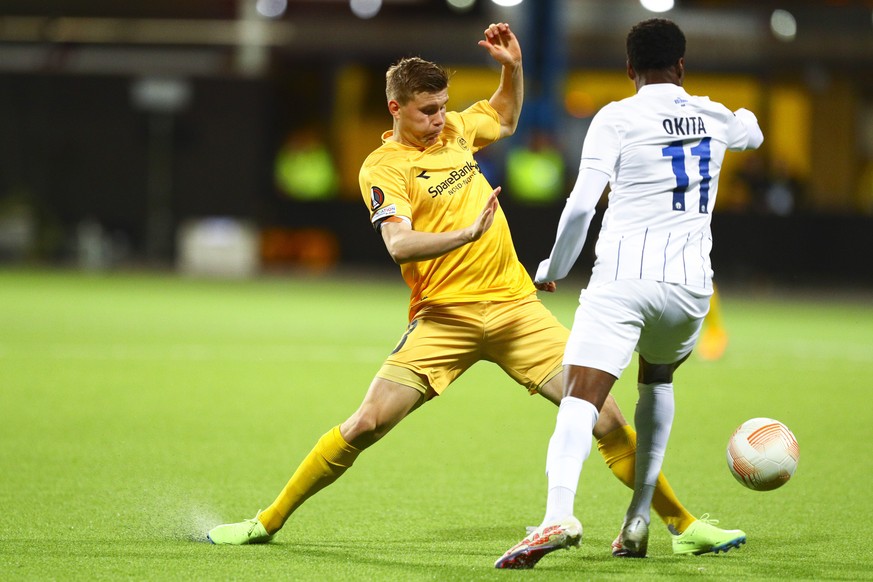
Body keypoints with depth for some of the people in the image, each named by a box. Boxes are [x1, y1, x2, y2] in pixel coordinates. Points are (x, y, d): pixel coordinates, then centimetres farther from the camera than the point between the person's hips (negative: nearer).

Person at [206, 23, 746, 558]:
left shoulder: (453, 129, 12)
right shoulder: (383, 167, -6)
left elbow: (505, 119, 35)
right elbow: (399, 244, -22)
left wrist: (513, 66, 17)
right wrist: (466, 233, -35)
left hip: (515, 305, 5)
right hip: (445, 316, -4)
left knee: (605, 415, -3)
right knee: (366, 423, -13)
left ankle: (683, 522, 8)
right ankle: (268, 521, 4)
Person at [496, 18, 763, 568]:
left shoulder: (616, 119, -1)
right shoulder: (712, 117, 13)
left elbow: (580, 206, -8)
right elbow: (752, 133, 38)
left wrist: (554, 269, 8)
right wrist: (747, 117, 62)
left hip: (621, 280, -4)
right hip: (690, 285, 4)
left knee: (581, 399, -15)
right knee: (658, 379, 30)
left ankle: (559, 513, -39)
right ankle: (638, 522, 22)